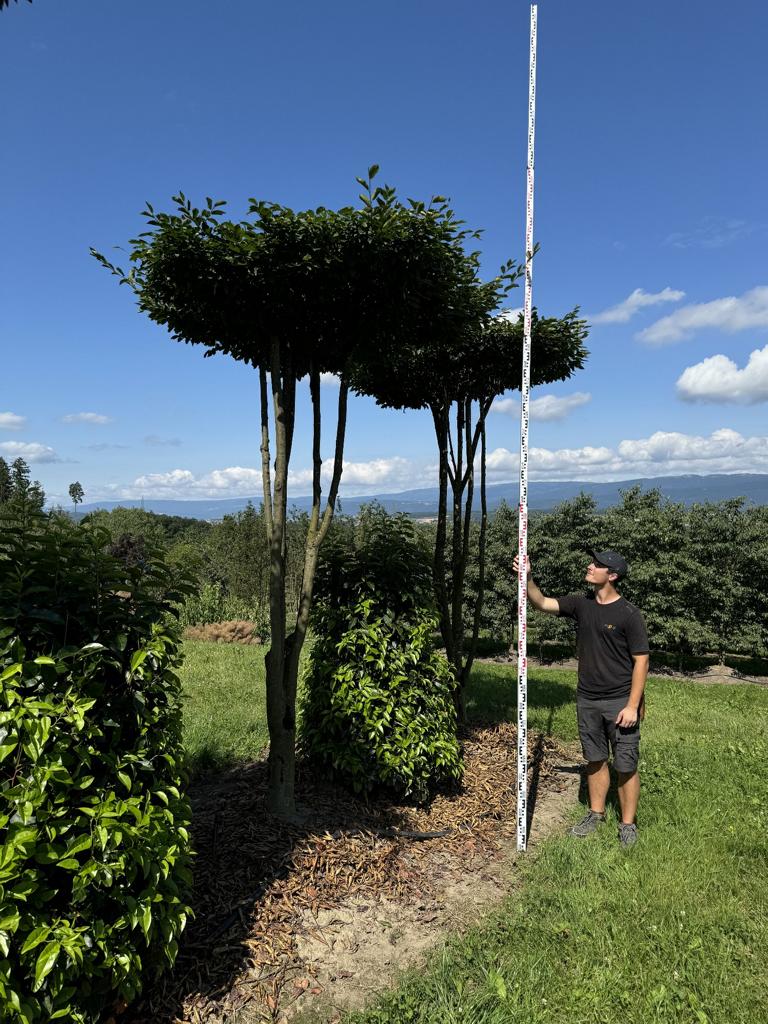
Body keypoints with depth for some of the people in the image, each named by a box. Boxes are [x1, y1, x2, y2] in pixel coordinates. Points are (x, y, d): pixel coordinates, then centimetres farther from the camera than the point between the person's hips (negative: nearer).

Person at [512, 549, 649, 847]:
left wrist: (632, 705, -15)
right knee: (595, 759, 18)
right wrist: (526, 578, -16)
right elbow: (543, 603, 1)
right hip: (587, 700, 5)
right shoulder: (580, 604, 3)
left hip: (620, 702, -5)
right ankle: (596, 813, 33)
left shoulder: (628, 614, -13)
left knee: (626, 766, 5)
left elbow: (641, 660, -12)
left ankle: (628, 823, 21)